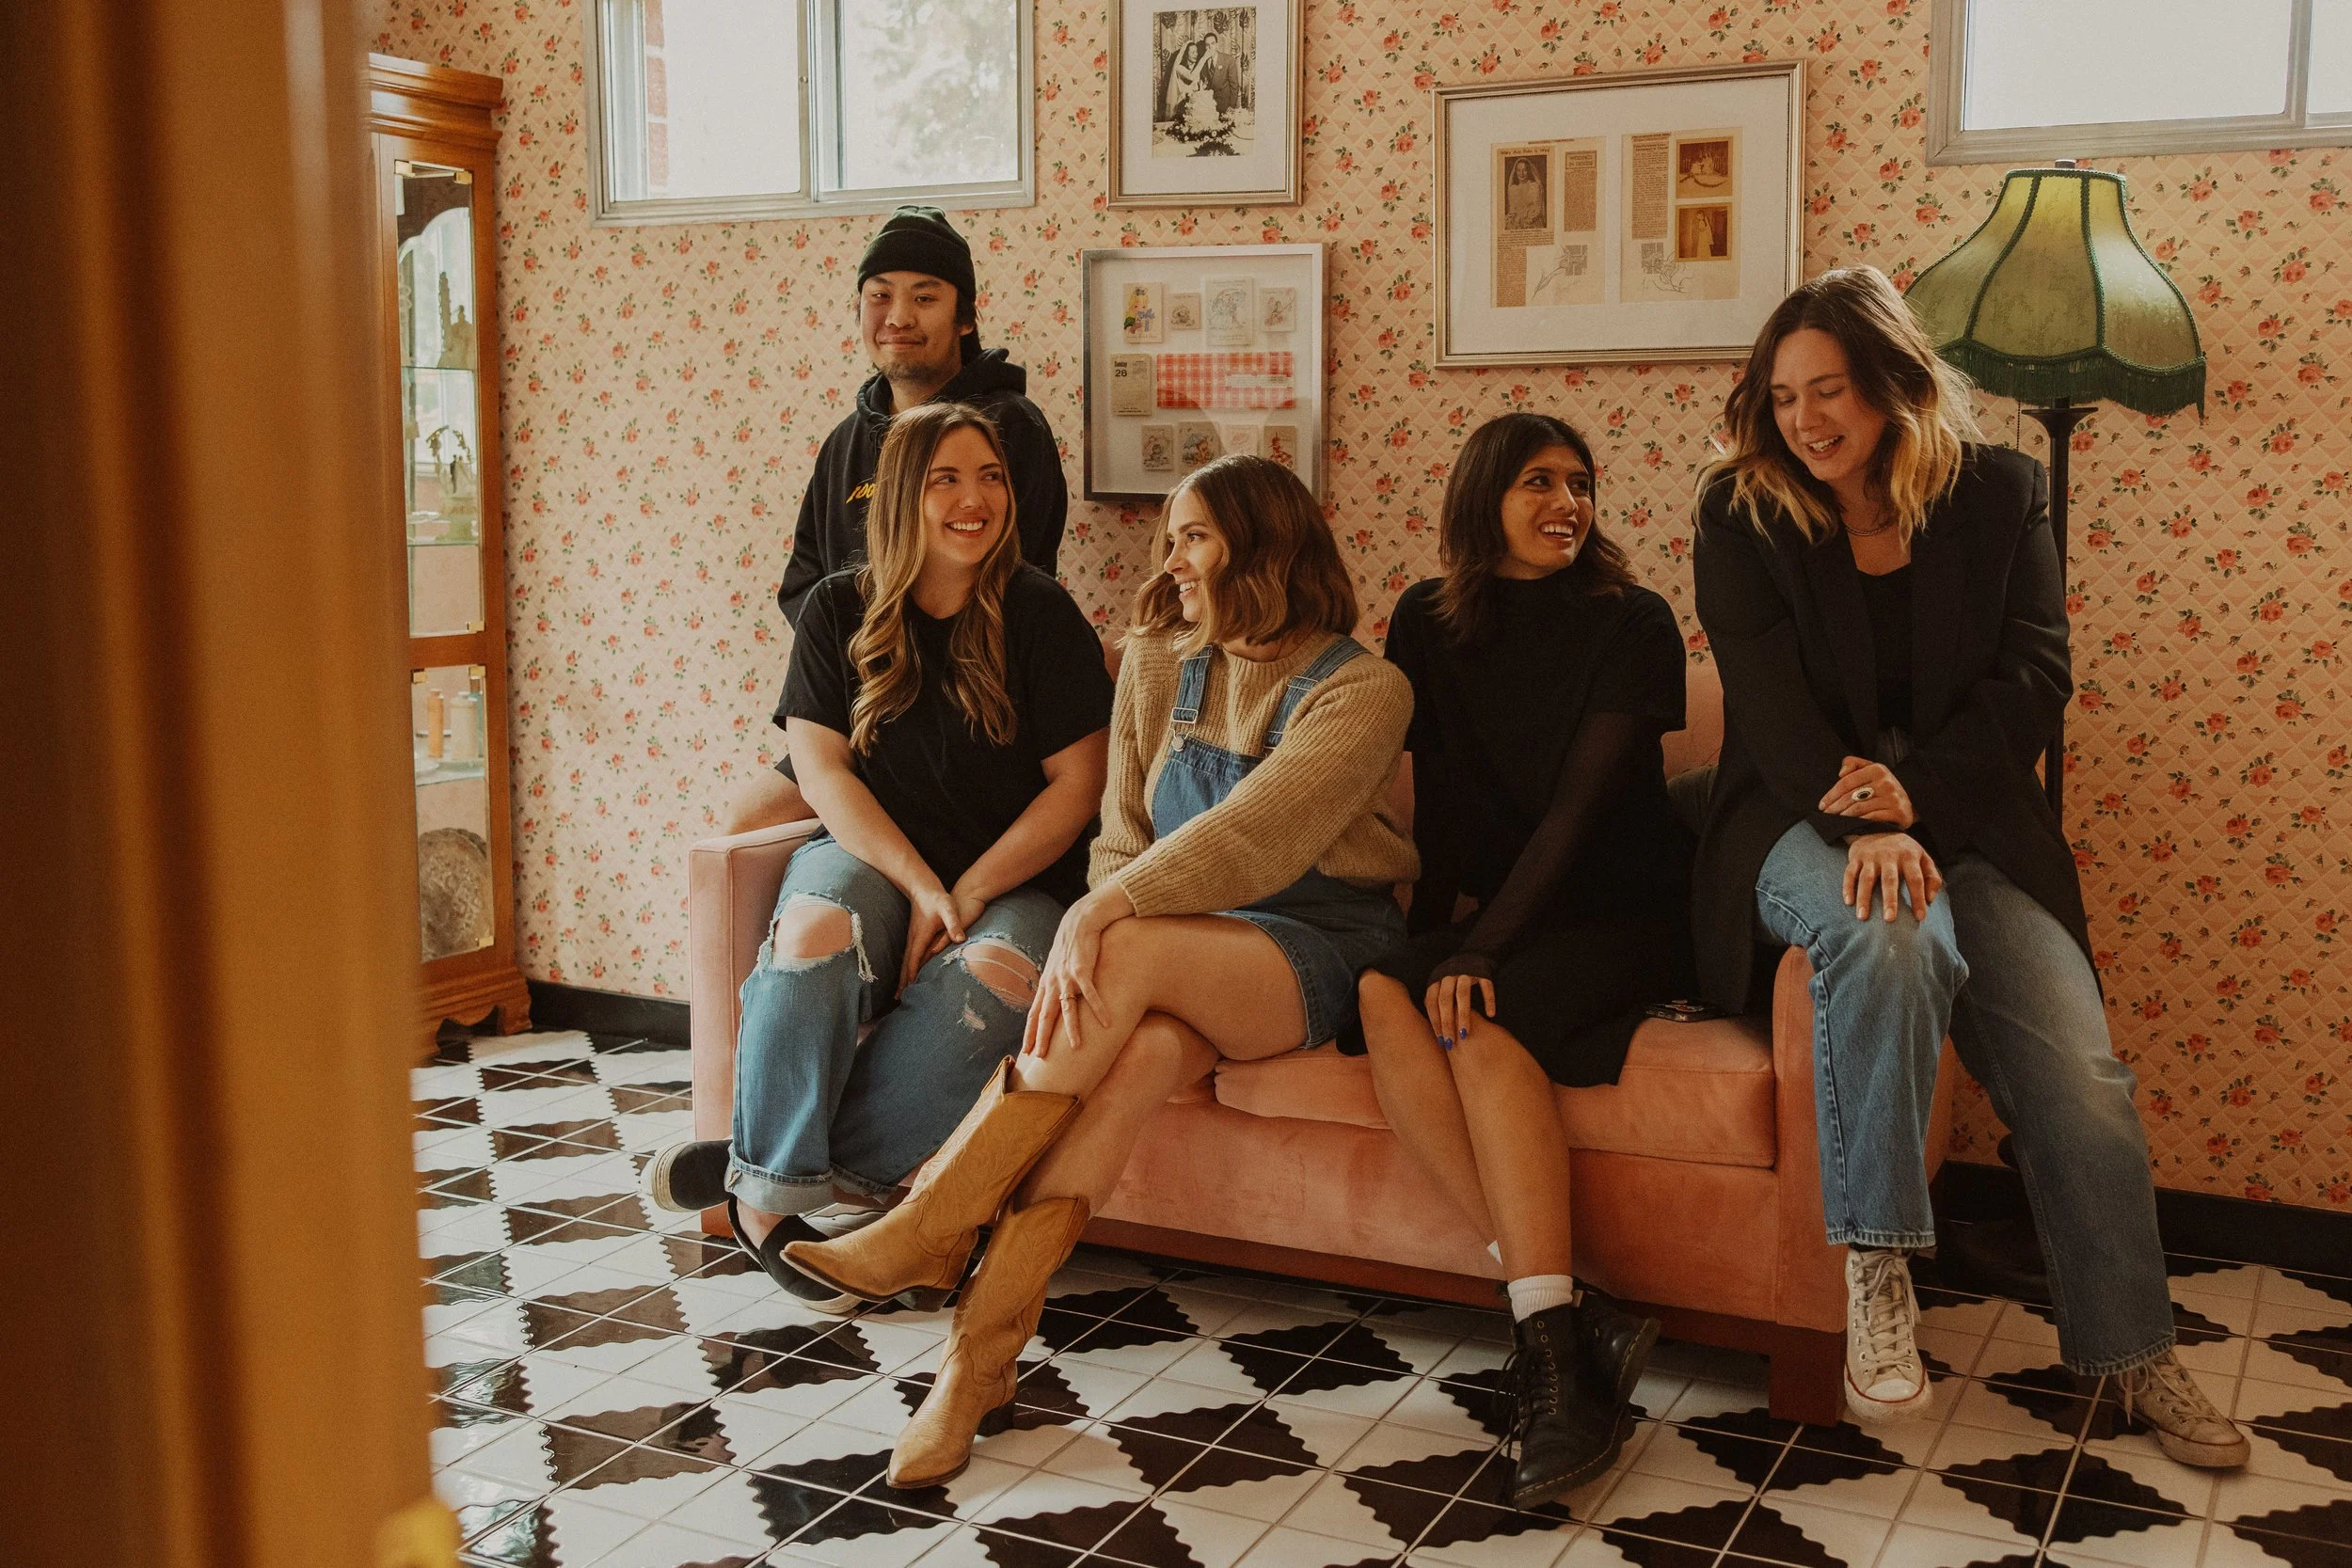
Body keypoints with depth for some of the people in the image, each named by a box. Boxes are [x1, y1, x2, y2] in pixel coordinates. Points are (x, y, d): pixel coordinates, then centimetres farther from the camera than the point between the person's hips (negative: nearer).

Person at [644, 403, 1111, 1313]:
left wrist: (969, 893, -14)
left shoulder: (1041, 614, 0)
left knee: (995, 981, -34)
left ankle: (764, 1177, -23)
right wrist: (919, 886, -15)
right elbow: (823, 771, -1)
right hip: (870, 858, 1)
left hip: (1015, 878, 0)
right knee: (815, 932, -35)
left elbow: (1077, 784, -3)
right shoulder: (840, 609, 5)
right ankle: (782, 1182, -20)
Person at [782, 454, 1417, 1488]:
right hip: (1181, 947, 4)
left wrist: (1105, 918, -33)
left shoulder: (1360, 691, -9)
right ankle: (980, 1354, -35)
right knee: (1146, 1043, -33)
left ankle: (925, 1236, -27)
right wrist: (1101, 922, -12)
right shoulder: (1157, 663, 10)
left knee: (1126, 957, -34)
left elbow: (1252, 833, -23)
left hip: (1318, 948, -4)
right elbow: (1124, 836, 8)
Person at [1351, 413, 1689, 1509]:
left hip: (1626, 912, -3)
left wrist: (1482, 951, -23)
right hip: (1493, 916, 4)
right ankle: (1568, 1318, -35)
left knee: (1481, 1018, -33)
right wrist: (1431, 939, -2)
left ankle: (1554, 1348, -37)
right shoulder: (1429, 622, 8)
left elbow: (1582, 801, -14)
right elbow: (1436, 791, 11)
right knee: (1385, 997, -29)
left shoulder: (1630, 623, -5)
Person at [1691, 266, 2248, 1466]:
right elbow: (1770, 701, -10)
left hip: (1966, 824, 2)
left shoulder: (1999, 493, 5)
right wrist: (1864, 825, -26)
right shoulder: (1743, 515, 0)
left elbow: (2033, 678, -2)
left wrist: (1918, 794, -18)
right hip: (1804, 824, -2)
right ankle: (1874, 1267, -26)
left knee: (2078, 1074, -14)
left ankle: (2132, 1352, 7)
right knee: (1887, 933, -37)